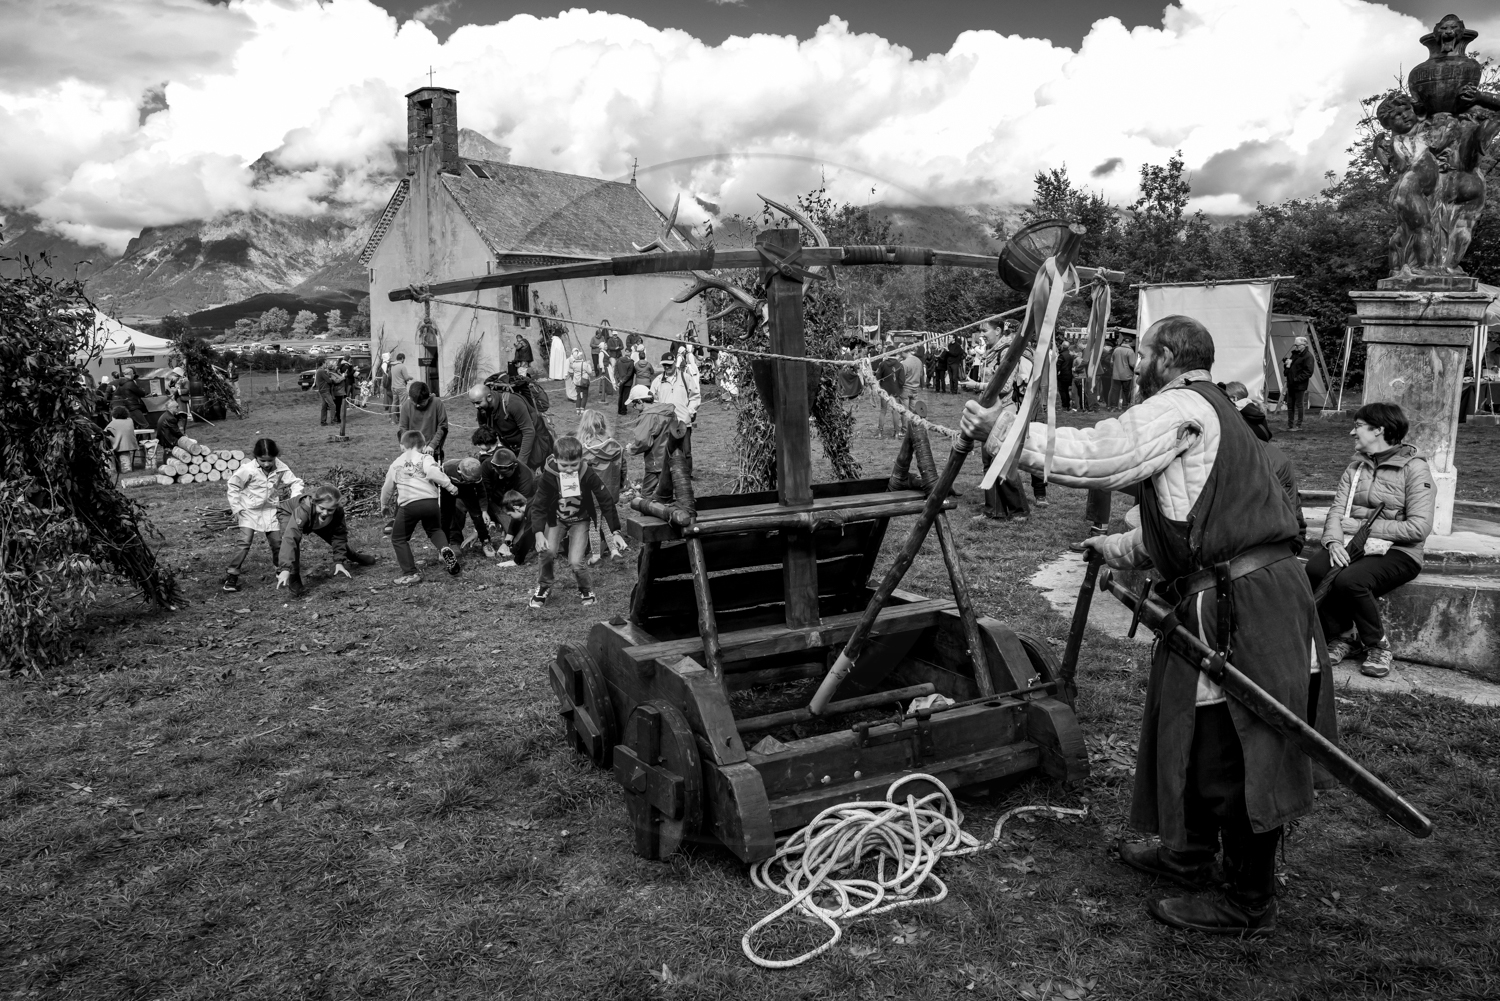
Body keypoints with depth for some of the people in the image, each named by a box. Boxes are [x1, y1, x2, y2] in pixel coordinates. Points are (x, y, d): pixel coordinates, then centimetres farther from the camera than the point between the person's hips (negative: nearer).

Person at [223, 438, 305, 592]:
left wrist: (295, 496, -22)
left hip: (270, 510, 3)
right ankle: (232, 576, -7)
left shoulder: (281, 469, -13)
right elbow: (233, 487, -8)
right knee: (245, 543, -13)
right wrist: (236, 509, -8)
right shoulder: (248, 470, -20)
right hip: (249, 510, -3)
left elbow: (296, 481, -4)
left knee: (277, 542, 6)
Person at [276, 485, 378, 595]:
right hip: (290, 515, -4)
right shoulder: (304, 509, -49)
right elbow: (290, 538, -55)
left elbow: (339, 536, -20)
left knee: (341, 538, 11)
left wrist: (339, 561, -26)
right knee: (292, 539, -31)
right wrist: (286, 569, -63)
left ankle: (356, 556, 44)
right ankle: (293, 581, -21)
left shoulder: (338, 510, -35)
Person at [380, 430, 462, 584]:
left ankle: (410, 573, 4)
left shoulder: (396, 463, 17)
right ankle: (445, 549, -4)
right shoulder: (425, 458, 8)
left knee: (398, 538, 14)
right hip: (430, 501, 1)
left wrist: (383, 504, 42)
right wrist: (449, 486, -7)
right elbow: (433, 472, -14)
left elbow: (387, 487, 27)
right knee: (435, 529, 27)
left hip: (408, 504, -1)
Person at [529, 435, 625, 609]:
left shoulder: (589, 476, -24)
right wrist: (539, 534, -34)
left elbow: (606, 502, -18)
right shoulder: (547, 477, -23)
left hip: (580, 520, -1)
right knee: (548, 552, -22)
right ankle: (544, 586, 7)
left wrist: (615, 532, -20)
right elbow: (538, 506, -19)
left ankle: (586, 590, 14)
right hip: (556, 519, 1)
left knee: (576, 561, -17)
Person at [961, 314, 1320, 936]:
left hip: (1240, 605, -10)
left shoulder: (1179, 408, -9)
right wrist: (1119, 548, 36)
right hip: (1247, 594, 10)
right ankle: (1189, 854, 39)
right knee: (1197, 734, 22)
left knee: (1231, 754, 0)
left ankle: (1248, 905, 14)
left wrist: (1002, 430, -11)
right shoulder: (1208, 412, 22)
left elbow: (1092, 456, -18)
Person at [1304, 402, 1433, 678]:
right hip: (1352, 546, 5)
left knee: (1349, 580, -33)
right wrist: (1334, 541, -14)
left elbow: (1419, 527, -13)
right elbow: (1337, 509, 6)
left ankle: (1378, 645, -6)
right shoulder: (1355, 468, 16)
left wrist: (1363, 527, -12)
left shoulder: (1415, 469, -5)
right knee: (1315, 568, -26)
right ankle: (1341, 636, -5)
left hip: (1397, 551, -5)